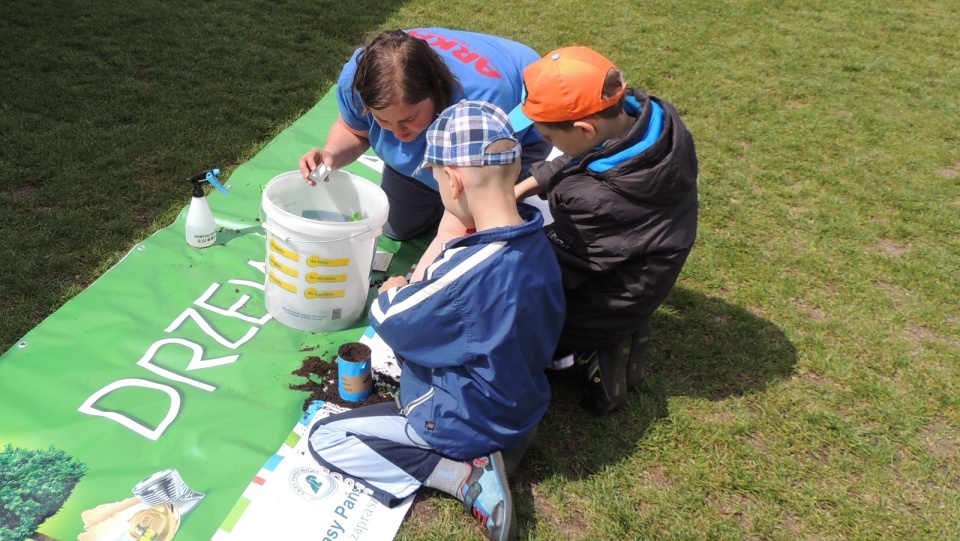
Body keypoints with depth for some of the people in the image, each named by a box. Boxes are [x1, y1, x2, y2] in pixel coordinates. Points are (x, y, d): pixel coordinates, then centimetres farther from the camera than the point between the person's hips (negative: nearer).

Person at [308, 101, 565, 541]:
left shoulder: (468, 271, -36)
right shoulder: (535, 241, -11)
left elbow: (388, 320, -18)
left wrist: (391, 294, 2)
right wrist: (415, 291, -1)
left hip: (470, 424, -9)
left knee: (325, 439, 0)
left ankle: (465, 477, -7)